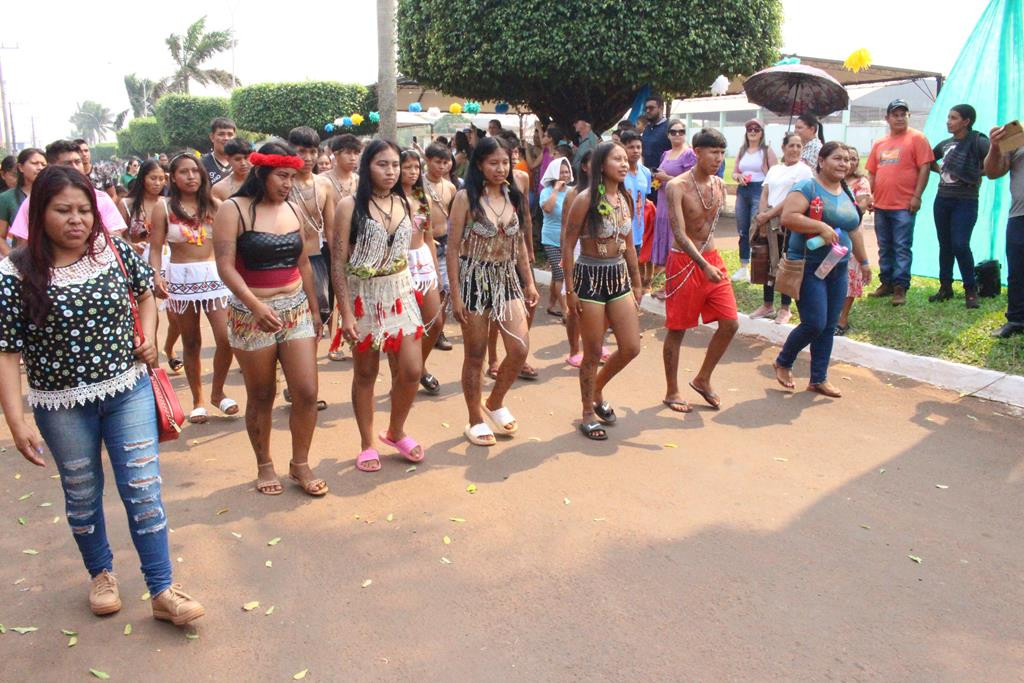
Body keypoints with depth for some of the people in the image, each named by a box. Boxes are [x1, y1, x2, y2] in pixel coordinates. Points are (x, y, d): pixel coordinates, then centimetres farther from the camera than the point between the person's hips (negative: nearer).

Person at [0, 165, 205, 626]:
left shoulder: (116, 251, -5)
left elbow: (145, 293, 15)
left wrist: (147, 336, -3)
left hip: (129, 392, 1)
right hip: (62, 407, -1)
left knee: (143, 490, 1)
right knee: (82, 495, 17)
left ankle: (163, 591, 11)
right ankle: (101, 574, 40)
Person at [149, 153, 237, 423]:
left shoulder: (214, 205, 5)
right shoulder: (164, 208, 1)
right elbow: (156, 249, -1)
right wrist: (156, 277, -17)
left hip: (215, 276, 1)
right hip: (181, 278, -1)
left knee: (226, 339, -6)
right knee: (191, 343, 8)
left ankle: (218, 391, 17)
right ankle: (198, 400, 22)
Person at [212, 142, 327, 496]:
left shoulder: (293, 211, 8)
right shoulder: (233, 210, -7)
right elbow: (225, 266, -15)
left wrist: (314, 308, 17)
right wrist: (256, 306, -27)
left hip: (296, 310, 4)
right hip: (251, 314, -4)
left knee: (307, 393, -1)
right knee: (261, 397, 8)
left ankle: (300, 464, 18)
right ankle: (264, 465, 27)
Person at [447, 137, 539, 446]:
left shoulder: (512, 196, 7)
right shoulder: (466, 197, -9)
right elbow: (453, 248, -10)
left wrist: (529, 281, 12)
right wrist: (455, 294, -13)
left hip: (507, 279, 5)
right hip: (475, 280, -5)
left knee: (520, 349, -4)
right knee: (475, 355, 5)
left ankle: (495, 403, 22)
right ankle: (475, 419, 22)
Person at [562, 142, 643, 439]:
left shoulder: (626, 198, 7)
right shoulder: (586, 199, -12)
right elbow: (568, 245, -10)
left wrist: (637, 283, 16)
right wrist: (570, 289, -13)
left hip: (620, 277, 6)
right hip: (590, 277, -6)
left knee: (631, 348, 5)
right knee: (593, 353, 3)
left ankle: (597, 391, 32)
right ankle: (588, 414, 21)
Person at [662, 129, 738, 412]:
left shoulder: (719, 185, 6)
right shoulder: (678, 186, -15)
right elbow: (679, 234, -22)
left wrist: (712, 261, 17)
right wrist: (704, 266, -30)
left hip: (712, 259, 6)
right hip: (684, 262, -6)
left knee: (730, 323, 2)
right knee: (677, 329, 4)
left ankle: (702, 380, 21)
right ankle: (672, 391, 18)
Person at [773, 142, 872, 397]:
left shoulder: (847, 193, 15)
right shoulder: (807, 187, -9)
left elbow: (854, 230, 23)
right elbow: (788, 217, -22)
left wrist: (863, 261, 25)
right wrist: (821, 227, -27)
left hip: (838, 269, 7)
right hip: (809, 267, -7)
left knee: (829, 327, 8)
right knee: (814, 324, -11)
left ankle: (819, 379, 17)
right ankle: (783, 362, 14)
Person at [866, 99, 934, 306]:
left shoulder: (916, 138, -1)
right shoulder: (879, 143, 15)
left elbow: (924, 168, -6)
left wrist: (917, 196, -13)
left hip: (904, 205, -6)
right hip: (881, 204, 6)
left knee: (902, 247, -6)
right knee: (884, 247, 12)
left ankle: (900, 287, -5)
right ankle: (886, 283, 21)